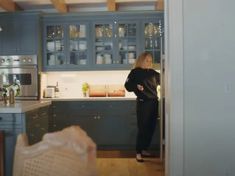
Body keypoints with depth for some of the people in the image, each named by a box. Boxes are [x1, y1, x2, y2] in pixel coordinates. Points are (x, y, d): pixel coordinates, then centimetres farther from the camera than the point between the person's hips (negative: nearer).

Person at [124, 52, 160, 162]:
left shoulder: (152, 72, 12)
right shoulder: (135, 72, -4)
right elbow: (128, 85, -8)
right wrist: (136, 87, -24)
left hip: (154, 102, 6)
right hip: (143, 103, -6)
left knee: (151, 128, 9)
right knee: (142, 128, -4)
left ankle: (144, 150, 24)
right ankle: (138, 153, 8)